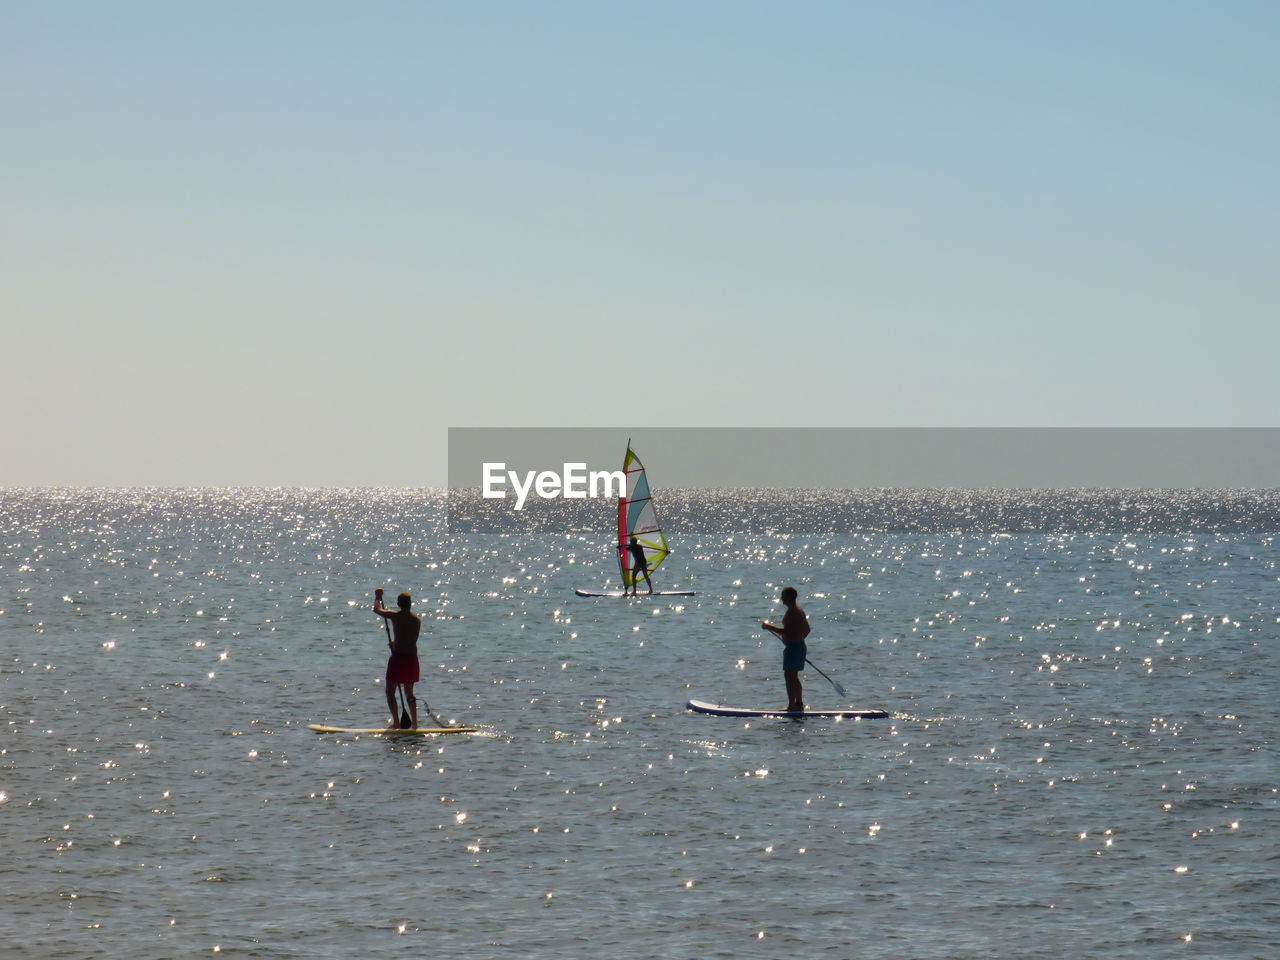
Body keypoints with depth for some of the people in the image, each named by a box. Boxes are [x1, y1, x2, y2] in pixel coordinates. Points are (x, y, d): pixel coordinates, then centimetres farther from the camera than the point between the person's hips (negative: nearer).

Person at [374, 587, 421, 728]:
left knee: (390, 691, 3)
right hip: (412, 657, 5)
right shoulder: (417, 620, 5)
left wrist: (377, 597, 26)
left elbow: (376, 609, 7)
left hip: (398, 657, -5)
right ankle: (414, 722, 15)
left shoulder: (394, 616, -7)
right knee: (409, 693, 16)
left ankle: (396, 721, -8)